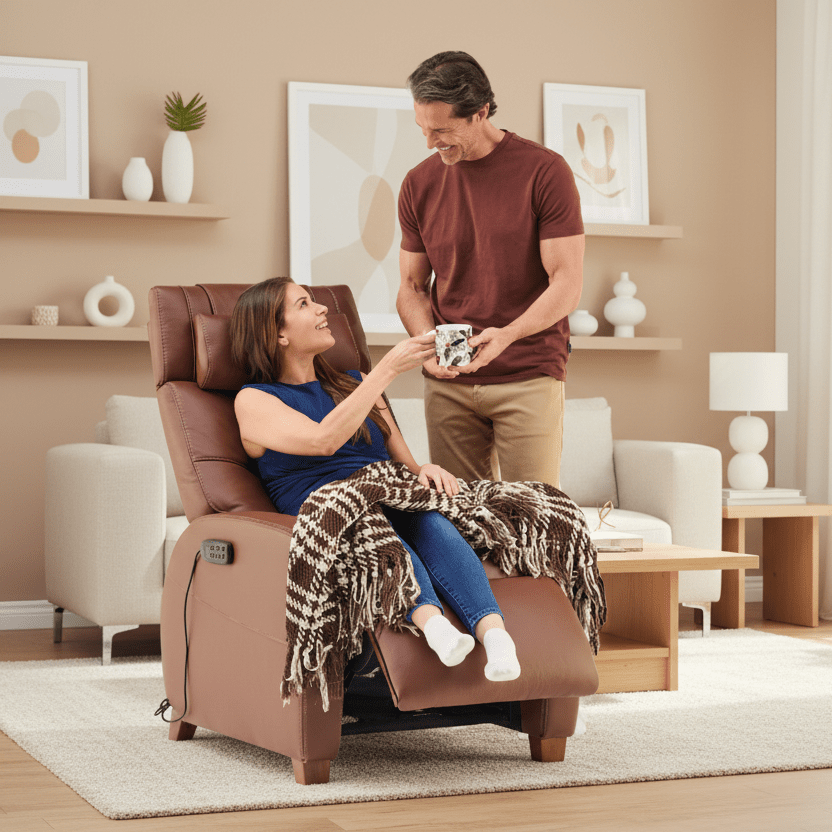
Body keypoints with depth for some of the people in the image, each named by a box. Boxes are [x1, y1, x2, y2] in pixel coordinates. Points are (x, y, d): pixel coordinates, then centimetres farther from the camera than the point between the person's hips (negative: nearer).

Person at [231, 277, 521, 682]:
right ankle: (430, 618, -62)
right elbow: (323, 439, -11)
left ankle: (495, 634, -55)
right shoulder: (253, 400, 9)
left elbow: (404, 462, 25)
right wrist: (388, 369, -12)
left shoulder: (355, 385, 29)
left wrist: (424, 469, -1)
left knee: (430, 521, -32)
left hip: (397, 510, 4)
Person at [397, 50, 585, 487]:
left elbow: (567, 283, -8)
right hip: (447, 381, 3)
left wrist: (506, 335, -24)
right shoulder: (419, 184, 7)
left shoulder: (544, 171, -5)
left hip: (529, 375, -3)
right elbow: (412, 286, 13)